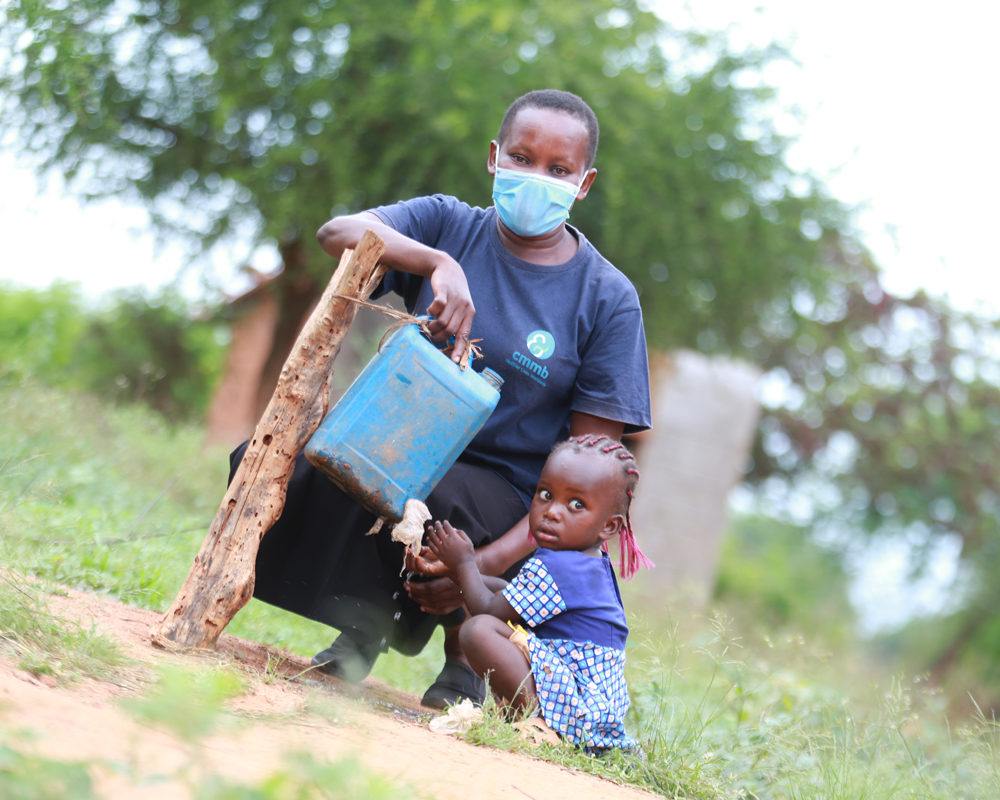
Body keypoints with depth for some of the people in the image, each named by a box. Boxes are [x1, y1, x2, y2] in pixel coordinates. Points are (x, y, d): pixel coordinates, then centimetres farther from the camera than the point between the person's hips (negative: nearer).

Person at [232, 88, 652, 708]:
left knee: (427, 496, -36)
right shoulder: (451, 226, 1)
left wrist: (495, 561, -23)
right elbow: (339, 233, -18)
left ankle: (465, 656, -4)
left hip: (505, 489, -3)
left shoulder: (608, 300, -6)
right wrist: (439, 263, -36)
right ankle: (365, 626, 0)